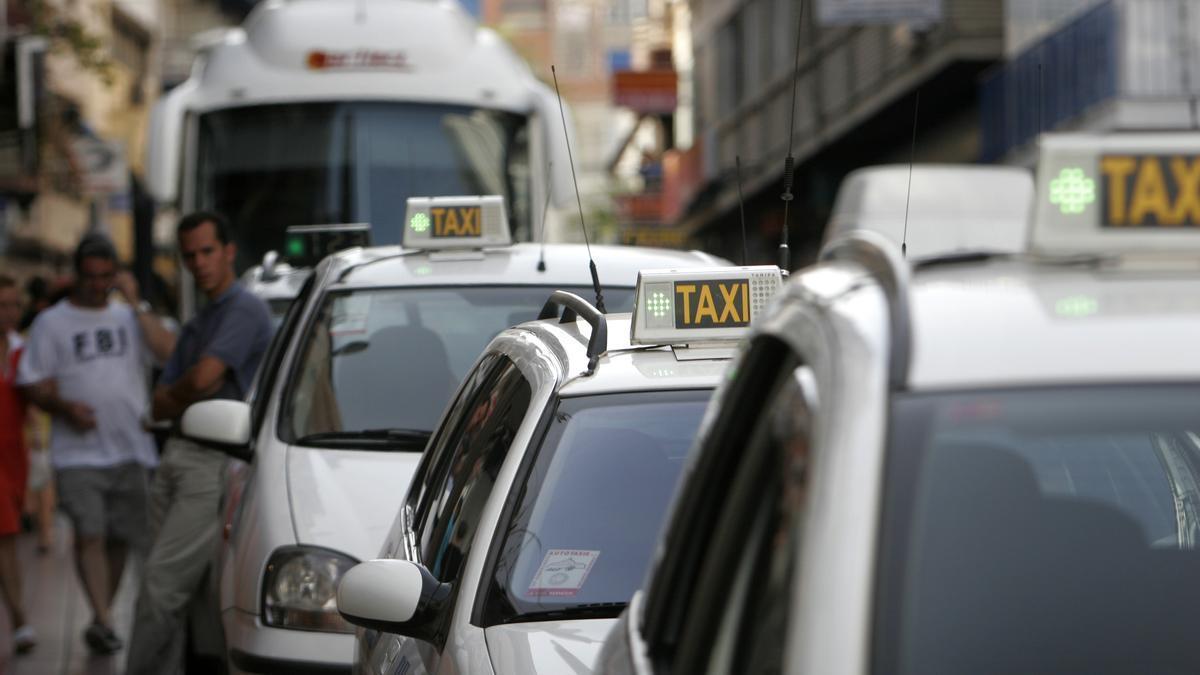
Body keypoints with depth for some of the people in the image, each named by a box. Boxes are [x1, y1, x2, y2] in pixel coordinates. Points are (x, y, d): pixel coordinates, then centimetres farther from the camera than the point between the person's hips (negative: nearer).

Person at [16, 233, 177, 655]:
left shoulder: (128, 317, 12)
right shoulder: (52, 323, 5)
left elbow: (168, 350, -5)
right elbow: (33, 384, 3)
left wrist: (135, 303, -7)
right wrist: (65, 407, -16)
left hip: (130, 449, 3)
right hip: (78, 451, -3)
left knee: (121, 538, 6)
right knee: (90, 534, -15)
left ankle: (102, 619, 19)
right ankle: (103, 620, -19)